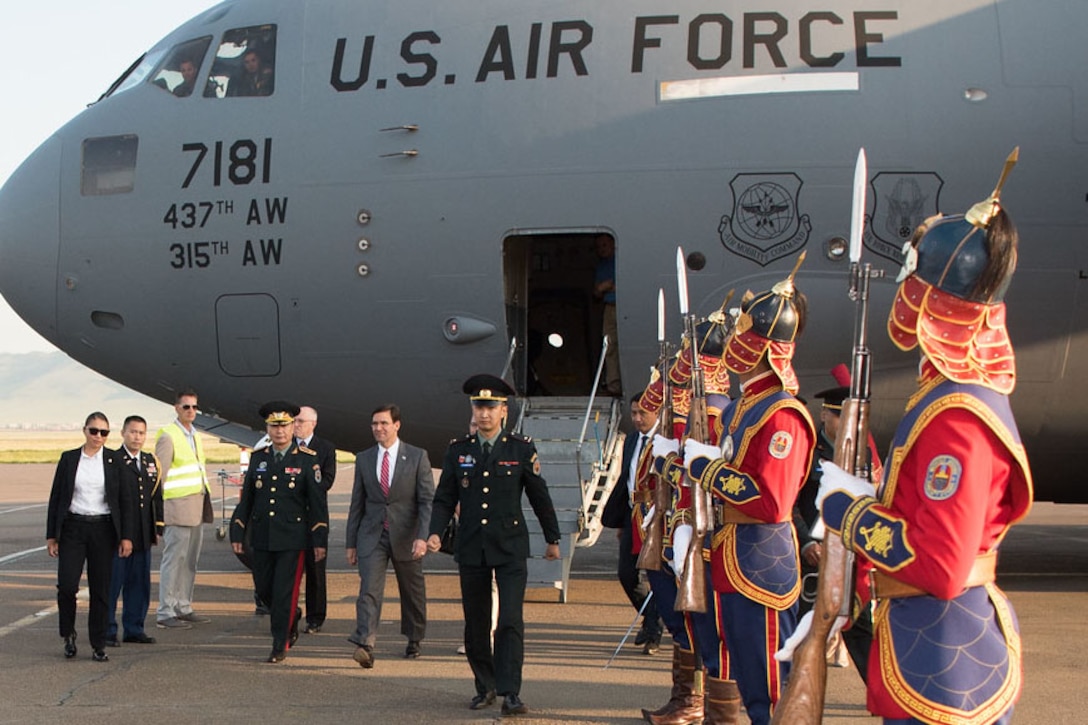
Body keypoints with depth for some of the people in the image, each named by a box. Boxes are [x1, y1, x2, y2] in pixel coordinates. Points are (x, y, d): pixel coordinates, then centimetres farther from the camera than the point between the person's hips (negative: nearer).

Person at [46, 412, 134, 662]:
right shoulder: (69, 458, 4)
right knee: (67, 585, -11)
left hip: (103, 529, 0)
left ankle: (98, 646, 11)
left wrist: (126, 536, -3)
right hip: (73, 527, 0)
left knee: (101, 590, 2)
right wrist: (51, 535, 2)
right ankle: (68, 634, 14)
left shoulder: (114, 460, 2)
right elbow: (56, 497, 6)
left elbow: (124, 499, 3)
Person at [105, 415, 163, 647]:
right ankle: (108, 631, 7)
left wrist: (158, 528, 12)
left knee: (140, 584, 10)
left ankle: (133, 629, 19)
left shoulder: (151, 461, 14)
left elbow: (157, 497, 17)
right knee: (113, 583, -1)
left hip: (143, 536, 6)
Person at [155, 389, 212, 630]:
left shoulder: (194, 435, 16)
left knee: (190, 560, 11)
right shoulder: (168, 436, -9)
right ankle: (165, 614, -2)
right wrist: (159, 511, -15)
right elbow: (159, 475, -12)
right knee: (173, 559, -6)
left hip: (196, 507, 8)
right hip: (177, 506, -8)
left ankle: (183, 608, 19)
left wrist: (205, 504, 16)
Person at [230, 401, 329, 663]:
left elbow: (318, 503, -3)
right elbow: (246, 499, 11)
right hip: (261, 539, 4)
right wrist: (237, 533, 7)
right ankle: (292, 616, 38)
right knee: (263, 589, 11)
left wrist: (320, 541, -7)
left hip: (293, 539, -4)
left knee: (284, 592, -4)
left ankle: (279, 646, 7)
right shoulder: (258, 458, 7)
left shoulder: (308, 460, -3)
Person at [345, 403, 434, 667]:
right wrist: (351, 543, 9)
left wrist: (422, 536, -18)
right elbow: (357, 504, 11)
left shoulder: (417, 457, -3)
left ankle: (414, 640, 32)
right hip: (372, 536, 1)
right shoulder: (364, 459, 7)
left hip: (406, 536, -1)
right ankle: (364, 646, -24)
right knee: (369, 590, -14)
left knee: (413, 593, 12)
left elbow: (428, 500, -7)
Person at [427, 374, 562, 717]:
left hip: (510, 547, -2)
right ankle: (485, 687, 22)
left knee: (510, 621, -12)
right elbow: (444, 499, 8)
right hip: (471, 548, 3)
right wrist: (435, 533, -8)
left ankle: (510, 693, -10)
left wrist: (553, 538, 14)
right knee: (475, 624, 8)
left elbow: (540, 496, 7)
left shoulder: (522, 449, 0)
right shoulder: (457, 450, 5)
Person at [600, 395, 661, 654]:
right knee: (626, 572, 7)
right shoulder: (631, 441, 13)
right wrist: (620, 520, 19)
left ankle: (653, 631, 11)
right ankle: (650, 619, 29)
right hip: (633, 515, 7)